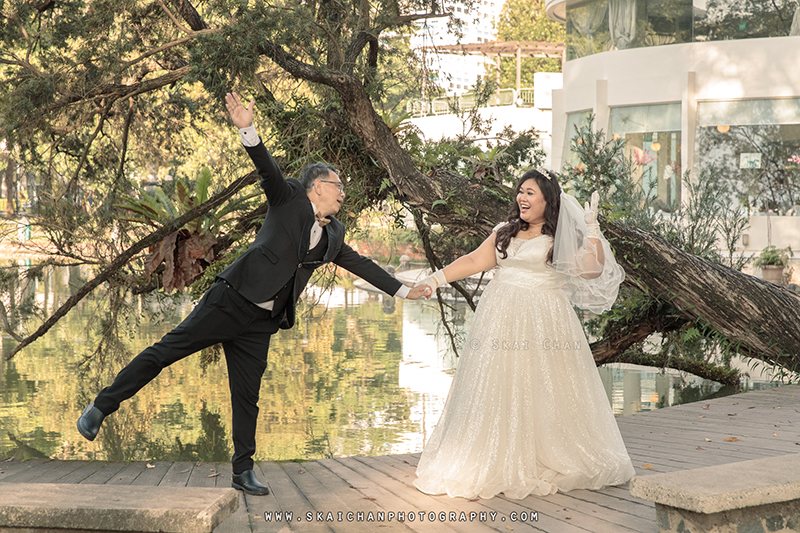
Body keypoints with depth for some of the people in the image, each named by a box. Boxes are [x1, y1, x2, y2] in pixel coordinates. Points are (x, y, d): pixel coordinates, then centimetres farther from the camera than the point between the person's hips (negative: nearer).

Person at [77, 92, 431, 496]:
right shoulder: (289, 198, 1)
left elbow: (359, 263, 29)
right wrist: (248, 129, -33)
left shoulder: (333, 237, 18)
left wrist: (403, 291, 31)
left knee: (247, 396, 6)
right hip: (231, 301, -6)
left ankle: (243, 472, 13)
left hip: (260, 323, 6)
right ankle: (101, 407, 0)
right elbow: (267, 167, -15)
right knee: (168, 348, -9)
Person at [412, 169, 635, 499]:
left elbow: (591, 269, -10)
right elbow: (474, 261, 12)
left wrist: (592, 229, -15)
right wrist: (435, 279, 5)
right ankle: (499, 464, 9)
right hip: (503, 320, 4)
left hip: (544, 321, -4)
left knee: (544, 393, -3)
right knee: (498, 390, 3)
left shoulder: (562, 238, 1)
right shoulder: (504, 233, 15)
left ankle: (549, 463, 7)